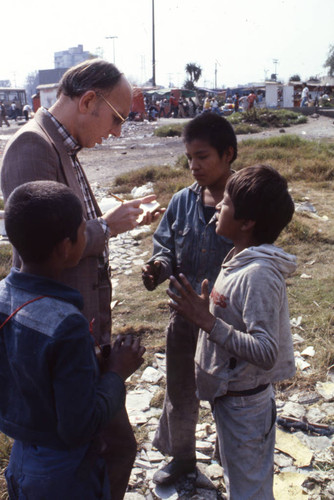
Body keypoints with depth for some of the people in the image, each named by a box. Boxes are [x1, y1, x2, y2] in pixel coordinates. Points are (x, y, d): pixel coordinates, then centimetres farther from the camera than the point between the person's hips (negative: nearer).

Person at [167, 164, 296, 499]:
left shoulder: (258, 274, -29)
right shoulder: (241, 260, 0)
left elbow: (266, 352, -33)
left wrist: (207, 321, -34)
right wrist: (198, 311, 2)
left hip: (244, 403, -9)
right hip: (229, 394, 9)